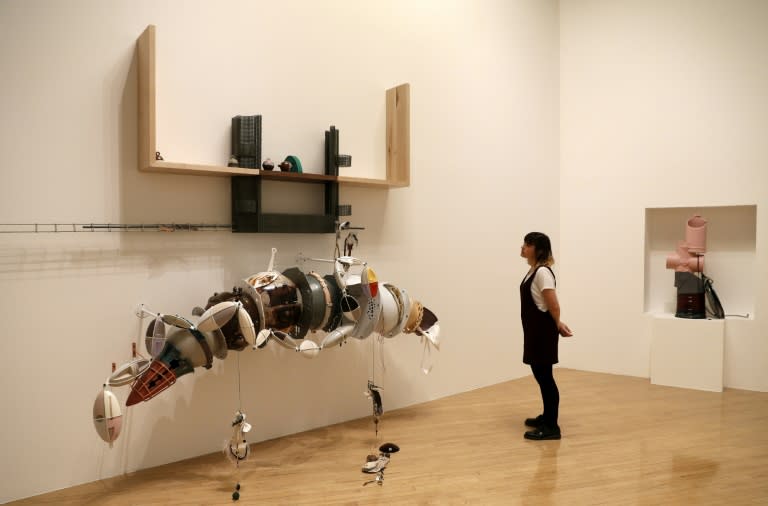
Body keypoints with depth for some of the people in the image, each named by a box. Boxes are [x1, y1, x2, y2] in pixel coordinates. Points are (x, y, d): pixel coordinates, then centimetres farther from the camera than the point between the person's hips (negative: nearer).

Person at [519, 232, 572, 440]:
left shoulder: (542, 272, -19)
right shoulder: (533, 271, 12)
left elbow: (554, 305, -21)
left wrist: (558, 325, -6)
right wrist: (557, 324, 11)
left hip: (543, 331, -10)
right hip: (534, 330, 10)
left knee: (545, 377, -4)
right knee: (540, 375, 19)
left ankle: (551, 427, 3)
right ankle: (547, 417, 32)